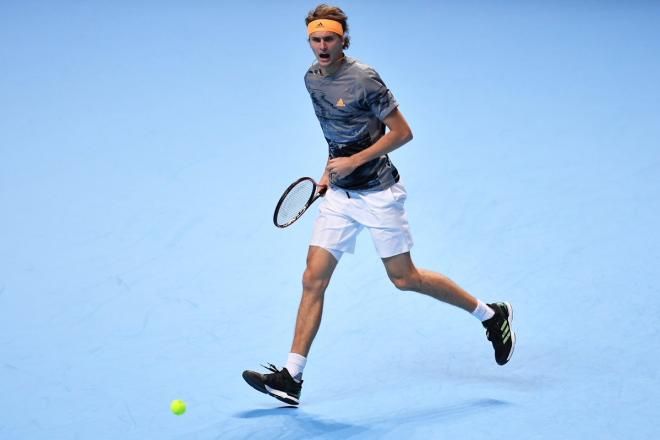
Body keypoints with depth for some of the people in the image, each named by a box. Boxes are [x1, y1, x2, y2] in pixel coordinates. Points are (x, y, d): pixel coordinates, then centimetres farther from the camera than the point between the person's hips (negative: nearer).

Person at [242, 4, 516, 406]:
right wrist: (329, 173, 13)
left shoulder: (363, 79, -17)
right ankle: (291, 378, 0)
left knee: (404, 278, 1)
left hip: (378, 194, -6)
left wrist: (353, 162, -18)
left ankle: (492, 315, 20)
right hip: (340, 196, 7)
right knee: (313, 279, -1)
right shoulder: (312, 79, 6)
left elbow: (402, 132, -14)